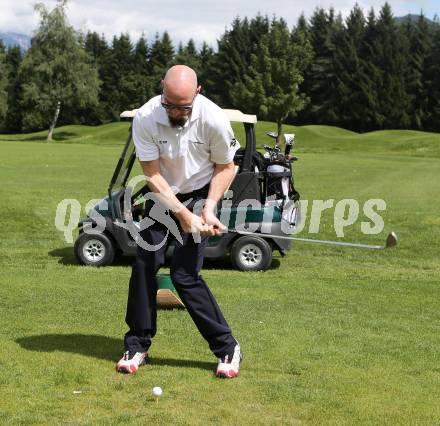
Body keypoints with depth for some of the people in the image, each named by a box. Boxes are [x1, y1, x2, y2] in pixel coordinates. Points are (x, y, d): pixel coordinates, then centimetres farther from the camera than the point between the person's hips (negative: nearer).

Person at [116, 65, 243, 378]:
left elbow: (225, 166, -8)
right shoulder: (145, 118, -21)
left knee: (184, 273, -12)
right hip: (163, 195, 3)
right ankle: (137, 346, 11)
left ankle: (227, 348, 1)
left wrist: (209, 209, -17)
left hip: (202, 193, -2)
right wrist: (183, 214, -22)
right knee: (145, 263, -6)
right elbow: (153, 175, -17)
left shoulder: (214, 119, -24)